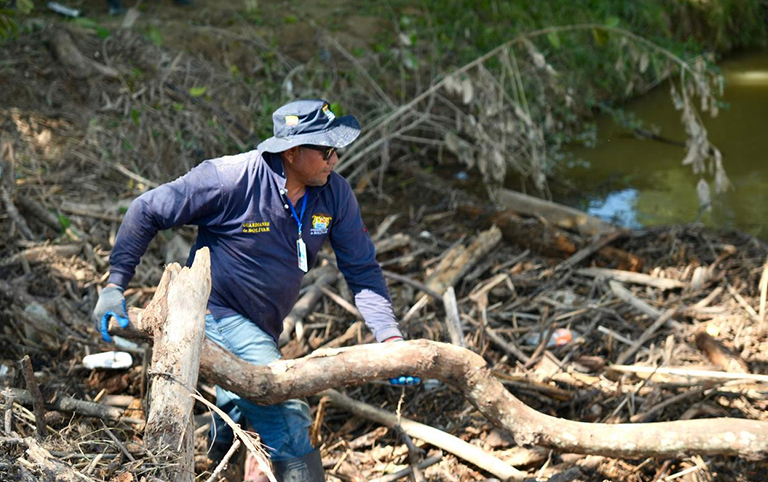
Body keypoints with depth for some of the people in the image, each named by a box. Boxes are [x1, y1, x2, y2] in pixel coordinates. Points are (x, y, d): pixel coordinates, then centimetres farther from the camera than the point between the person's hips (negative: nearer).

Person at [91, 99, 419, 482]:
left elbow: (363, 271, -7)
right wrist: (114, 285, -17)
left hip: (262, 329, 7)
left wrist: (391, 339, -19)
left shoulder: (335, 194, -10)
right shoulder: (231, 179, -24)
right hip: (214, 315, -7)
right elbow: (146, 212, -14)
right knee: (286, 417, -23)